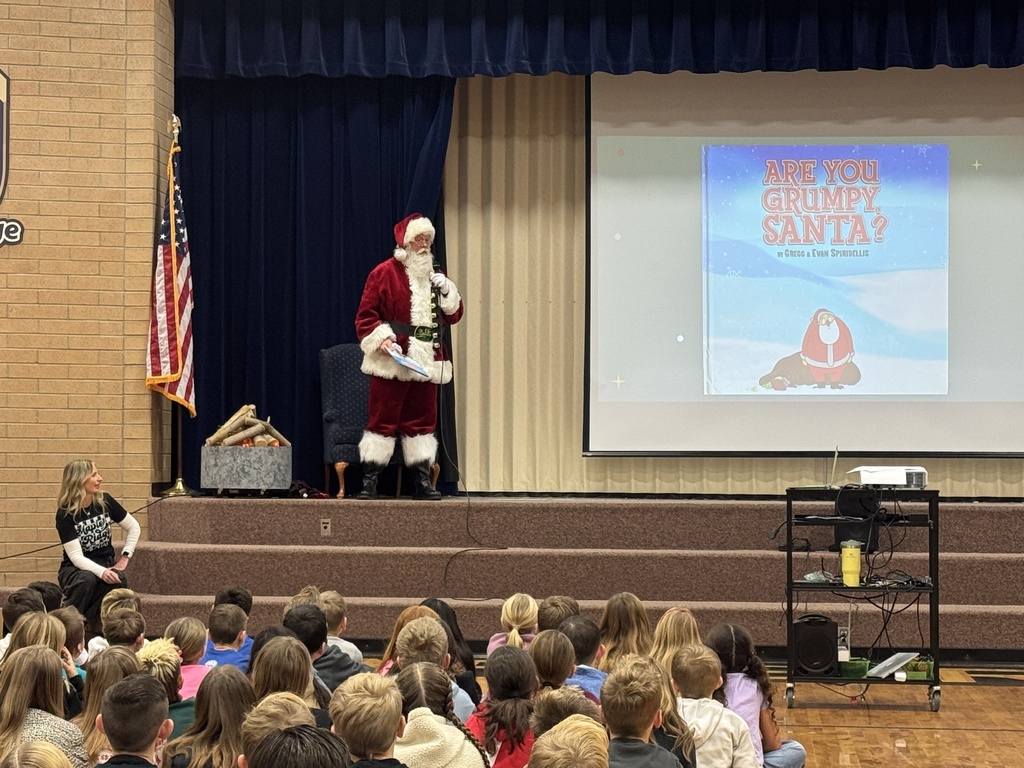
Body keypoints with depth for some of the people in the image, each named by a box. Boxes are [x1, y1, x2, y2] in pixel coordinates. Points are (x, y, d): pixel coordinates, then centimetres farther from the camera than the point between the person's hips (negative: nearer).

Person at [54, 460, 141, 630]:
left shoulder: (105, 502, -3)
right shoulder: (65, 514, -13)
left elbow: (134, 527, 10)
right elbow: (76, 556, -20)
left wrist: (125, 556, -3)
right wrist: (101, 571, -37)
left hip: (106, 564, 3)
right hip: (75, 568, -3)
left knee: (119, 579, -33)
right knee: (87, 579, -39)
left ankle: (90, 623, -20)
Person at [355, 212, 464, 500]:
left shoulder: (433, 277, 17)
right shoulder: (384, 273, 0)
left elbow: (453, 316, 18)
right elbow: (365, 315, -3)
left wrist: (446, 291, 0)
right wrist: (382, 339, -18)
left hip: (426, 362, 5)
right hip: (391, 361, -5)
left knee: (422, 421, 6)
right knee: (383, 420, -6)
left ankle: (423, 482, 10)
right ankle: (369, 481, -3)